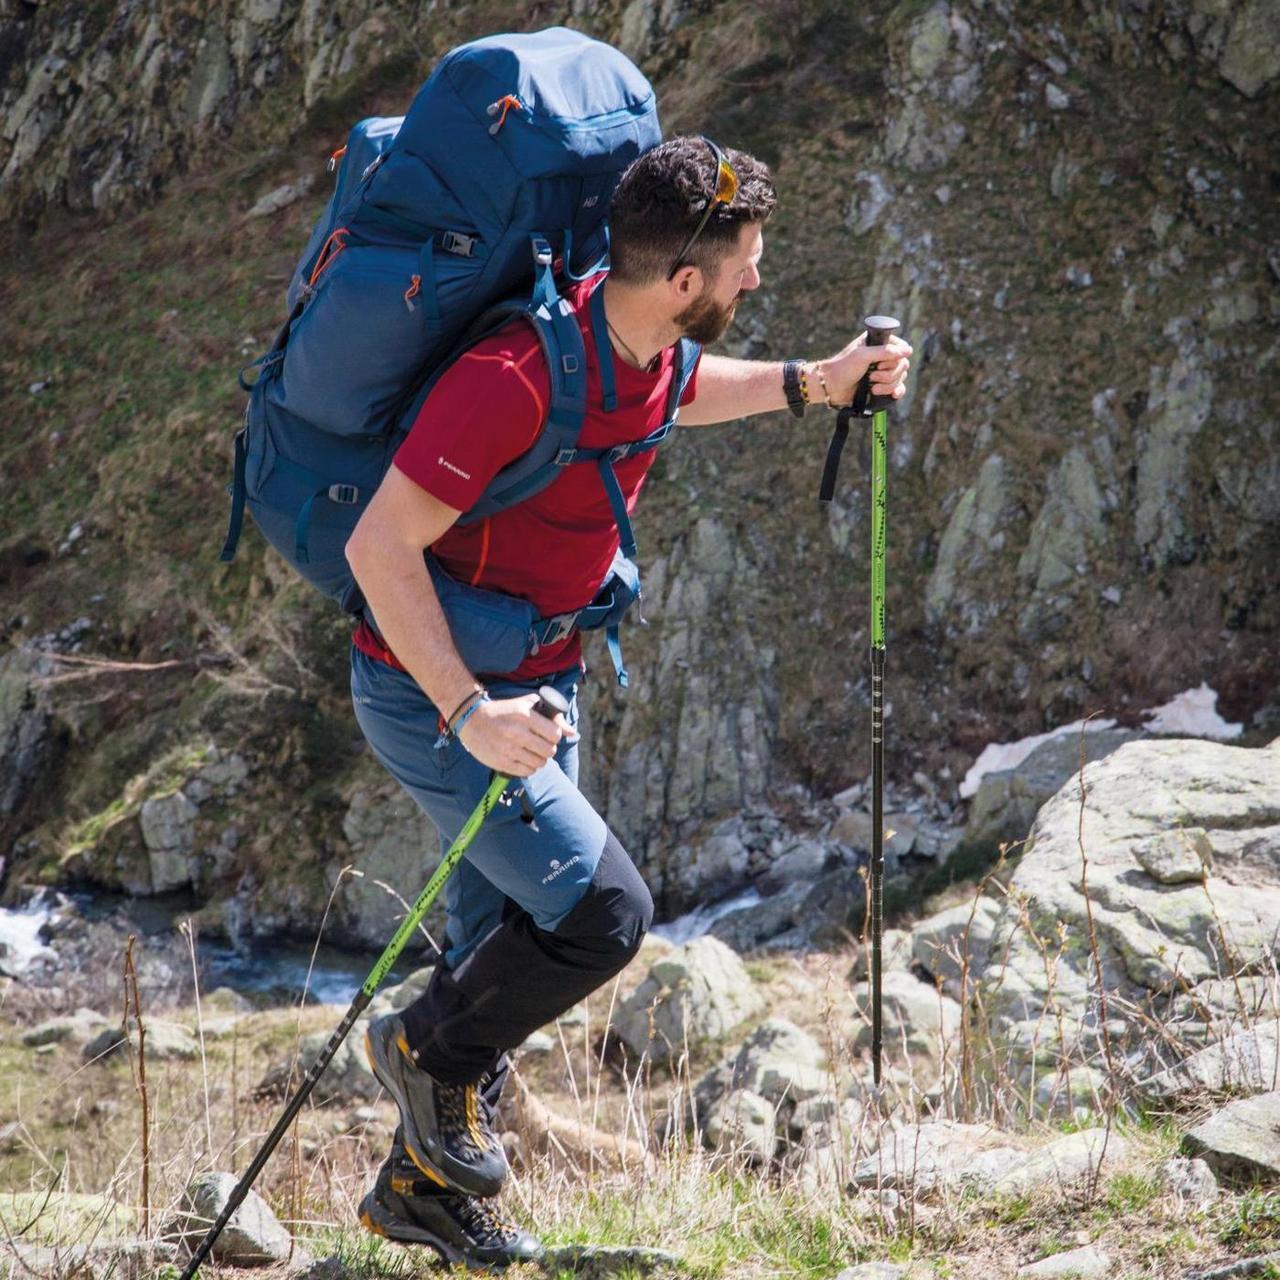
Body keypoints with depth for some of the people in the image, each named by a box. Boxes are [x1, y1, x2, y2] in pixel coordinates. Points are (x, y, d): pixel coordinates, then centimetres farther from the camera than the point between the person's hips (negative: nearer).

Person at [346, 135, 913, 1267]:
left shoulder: (645, 346, -3)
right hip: (434, 696, -9)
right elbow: (379, 547, -30)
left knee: (510, 946, 16)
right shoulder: (519, 375, -31)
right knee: (602, 909, -15)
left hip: (536, 687, 9)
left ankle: (422, 1184, 34)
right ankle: (433, 1049, 11)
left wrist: (816, 382, 14)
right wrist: (468, 711, -36)